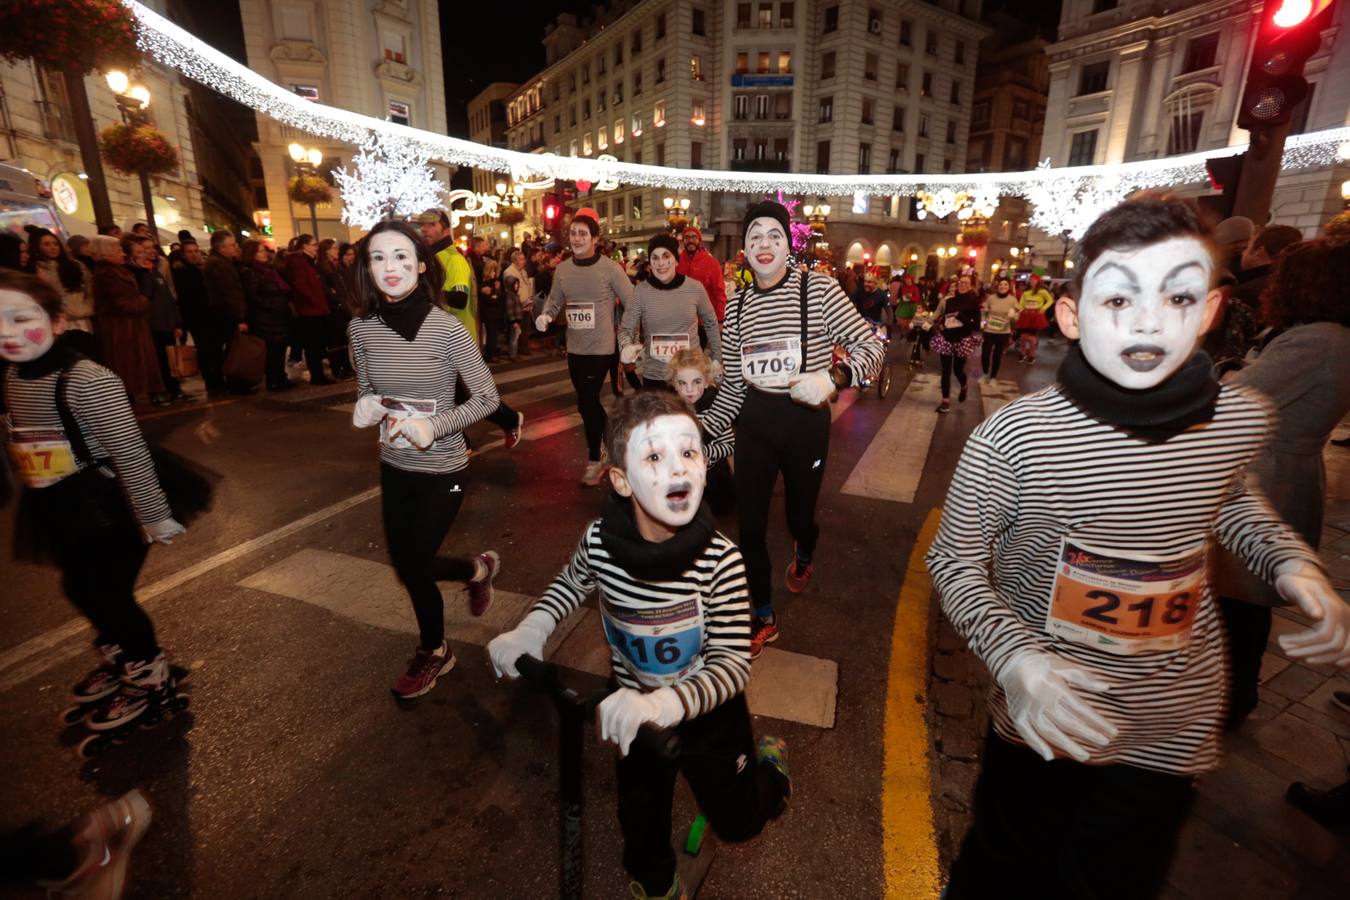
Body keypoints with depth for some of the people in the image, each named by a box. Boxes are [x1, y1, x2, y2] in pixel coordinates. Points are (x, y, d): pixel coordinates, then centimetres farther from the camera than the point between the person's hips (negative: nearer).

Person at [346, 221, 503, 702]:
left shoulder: (447, 328, -19)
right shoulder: (361, 327, -5)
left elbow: (487, 397, -13)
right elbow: (365, 390, 10)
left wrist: (436, 425, -25)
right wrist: (364, 408, -13)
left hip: (442, 470, -5)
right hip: (393, 466, 5)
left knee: (413, 566, 5)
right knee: (405, 562, 16)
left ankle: (432, 652, 36)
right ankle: (478, 569, 48)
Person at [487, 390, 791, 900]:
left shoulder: (720, 558, -32)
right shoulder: (599, 541, -23)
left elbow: (733, 664, -30)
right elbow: (572, 584, 0)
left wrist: (667, 702, -45)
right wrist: (531, 629, -14)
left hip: (707, 712, -2)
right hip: (634, 711, 2)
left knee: (737, 822, 21)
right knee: (641, 818, 24)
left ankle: (768, 761, 53)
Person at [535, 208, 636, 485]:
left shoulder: (610, 268, -10)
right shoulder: (562, 269, 5)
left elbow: (633, 305, -8)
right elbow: (555, 300, 16)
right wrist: (544, 315, -5)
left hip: (601, 348, -6)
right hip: (574, 348, 6)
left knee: (586, 404, -6)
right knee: (589, 402, 14)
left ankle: (594, 459, 12)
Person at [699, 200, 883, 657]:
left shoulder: (818, 288, -7)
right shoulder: (737, 303, 4)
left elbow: (871, 345, -9)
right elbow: (733, 386, 7)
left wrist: (833, 376, -28)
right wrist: (701, 431, -1)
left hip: (806, 419, -3)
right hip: (755, 420, 3)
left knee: (799, 513, 14)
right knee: (750, 523, 4)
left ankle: (803, 558, 55)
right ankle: (763, 618, 27)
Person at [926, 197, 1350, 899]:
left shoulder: (1242, 418, -11)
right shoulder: (1013, 437, -26)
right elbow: (954, 560, -14)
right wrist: (1014, 657, -27)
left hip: (1175, 730, 4)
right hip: (1047, 720, -3)